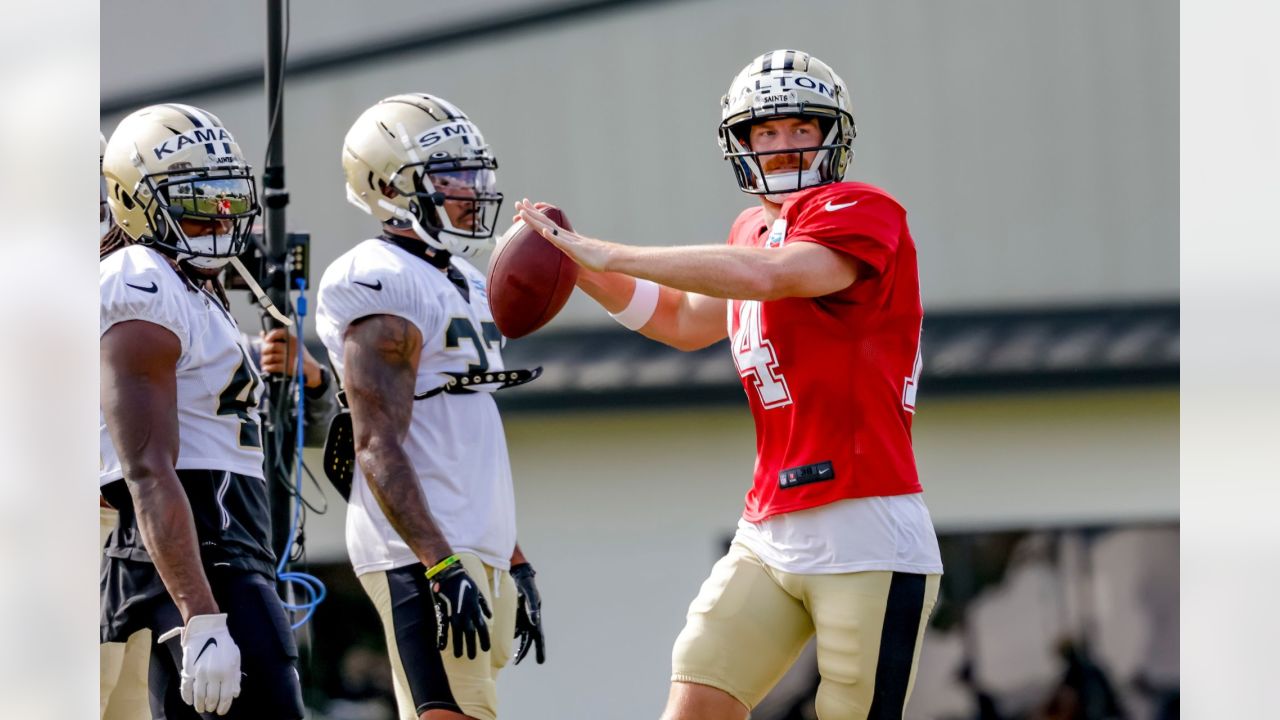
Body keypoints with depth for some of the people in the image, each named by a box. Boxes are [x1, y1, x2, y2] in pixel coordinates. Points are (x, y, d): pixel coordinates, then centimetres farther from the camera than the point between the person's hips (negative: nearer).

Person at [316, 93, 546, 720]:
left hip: (474, 551, 10)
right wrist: (442, 568, -25)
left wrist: (514, 561, 24)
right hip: (422, 553, -10)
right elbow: (380, 448, -18)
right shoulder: (386, 289, -11)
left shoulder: (462, 285, 20)